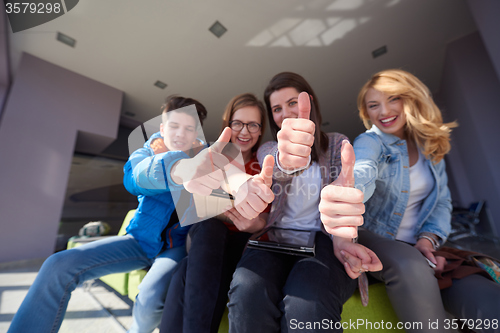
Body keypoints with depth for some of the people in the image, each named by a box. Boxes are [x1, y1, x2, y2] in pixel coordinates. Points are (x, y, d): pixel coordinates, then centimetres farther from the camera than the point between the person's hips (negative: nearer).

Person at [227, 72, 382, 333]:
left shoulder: (337, 143, 13)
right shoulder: (267, 149, 12)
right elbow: (275, 164, -15)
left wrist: (342, 236, -17)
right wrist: (285, 158, -40)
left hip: (321, 237, 0)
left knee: (307, 305, -32)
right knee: (247, 292, -29)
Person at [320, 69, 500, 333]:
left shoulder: (430, 146, 8)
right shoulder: (370, 141, -9)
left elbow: (442, 201, 12)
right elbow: (362, 172, -33)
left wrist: (429, 237, -7)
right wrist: (343, 194, -58)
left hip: (417, 246, 4)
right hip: (370, 239, -4)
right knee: (410, 266, -34)